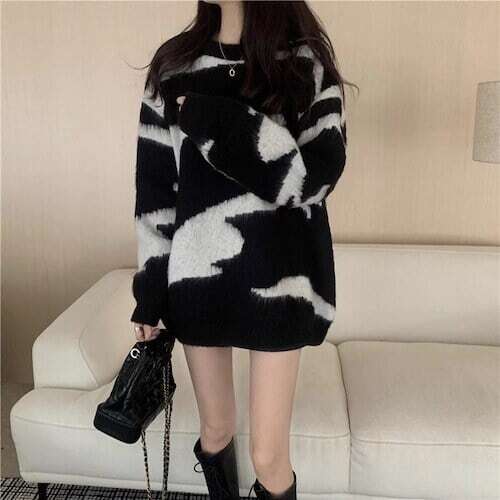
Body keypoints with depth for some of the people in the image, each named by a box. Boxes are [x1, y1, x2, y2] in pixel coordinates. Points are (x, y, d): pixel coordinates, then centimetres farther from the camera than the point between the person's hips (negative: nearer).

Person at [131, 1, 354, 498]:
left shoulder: (306, 61, -1)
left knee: (268, 454, 3)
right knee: (215, 430, 17)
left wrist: (208, 117, -18)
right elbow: (154, 188, 4)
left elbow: (316, 177, -14)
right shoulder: (174, 64, 5)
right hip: (196, 272, 3)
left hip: (276, 276, -2)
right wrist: (149, 292, 2)